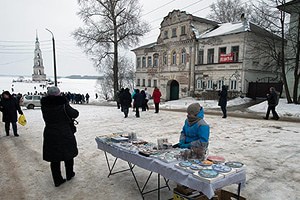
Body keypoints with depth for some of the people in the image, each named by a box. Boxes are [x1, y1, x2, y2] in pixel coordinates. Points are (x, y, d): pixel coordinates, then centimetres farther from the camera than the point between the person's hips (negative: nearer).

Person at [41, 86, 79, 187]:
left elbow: (47, 118, 8)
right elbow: (74, 114, -8)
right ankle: (69, 175, 34)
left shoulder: (44, 106, -4)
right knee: (68, 156, 18)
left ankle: (57, 180, 22)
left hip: (50, 136, 3)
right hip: (65, 135, -3)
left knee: (54, 159, 13)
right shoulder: (63, 104, -16)